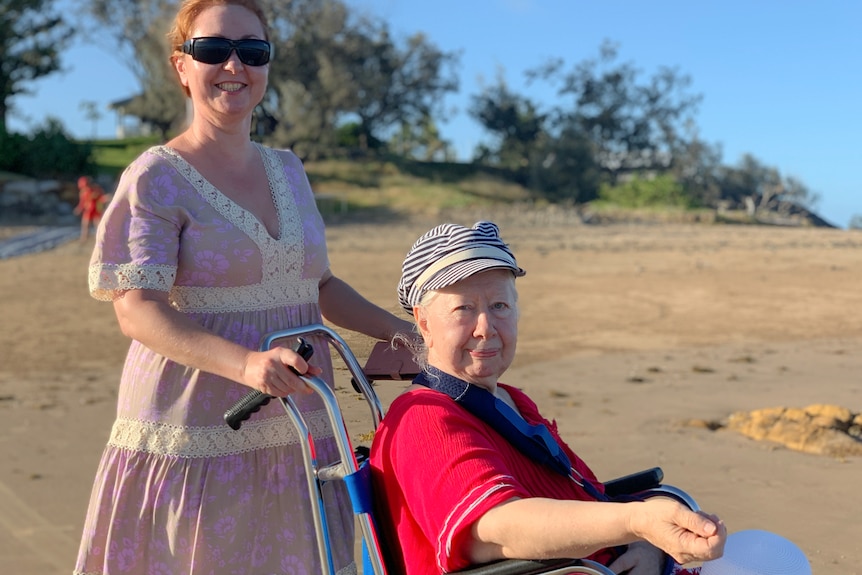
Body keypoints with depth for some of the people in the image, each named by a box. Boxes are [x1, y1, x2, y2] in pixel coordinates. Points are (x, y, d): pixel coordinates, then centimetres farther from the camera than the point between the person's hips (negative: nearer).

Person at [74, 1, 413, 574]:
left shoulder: (289, 170, 12)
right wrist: (245, 364, -30)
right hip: (197, 436, -5)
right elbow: (137, 309, -16)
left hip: (295, 431, 5)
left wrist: (405, 331, 9)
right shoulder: (156, 177, -6)